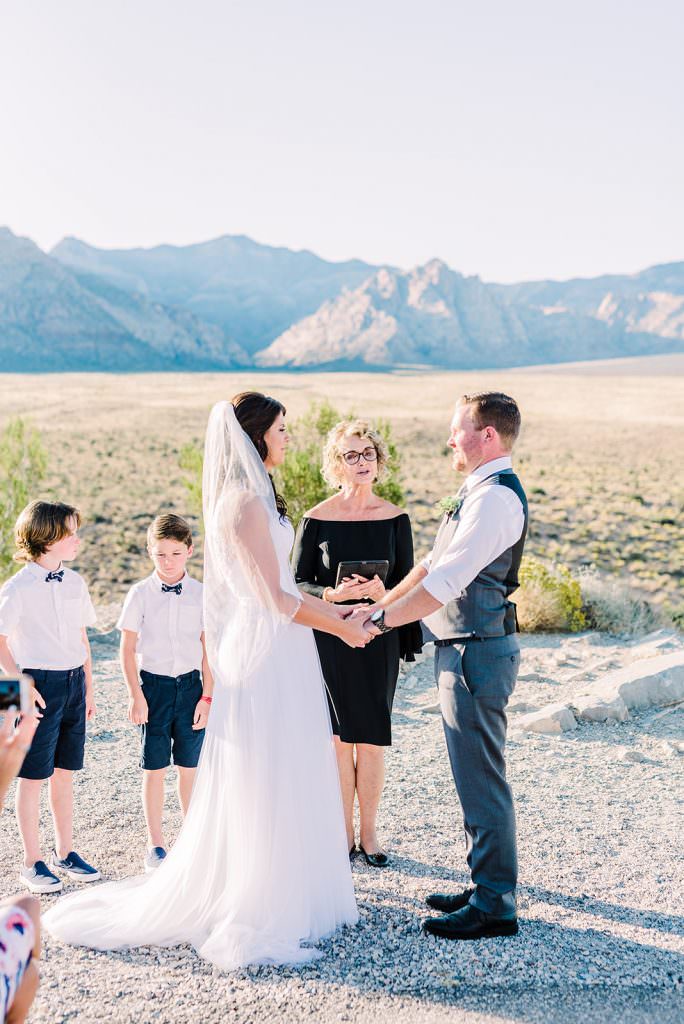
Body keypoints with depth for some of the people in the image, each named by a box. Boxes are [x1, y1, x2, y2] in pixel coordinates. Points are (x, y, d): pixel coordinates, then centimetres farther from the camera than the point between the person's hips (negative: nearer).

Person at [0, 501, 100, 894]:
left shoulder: (75, 583, 7)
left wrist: (88, 688, 15)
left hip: (74, 683, 6)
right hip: (40, 687, -5)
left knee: (65, 773, 14)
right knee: (33, 777, 4)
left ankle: (65, 854, 25)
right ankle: (32, 862, 15)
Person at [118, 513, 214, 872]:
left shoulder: (201, 594, -1)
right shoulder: (140, 594, -4)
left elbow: (208, 650, 2)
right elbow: (128, 649, -2)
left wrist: (207, 696, -1)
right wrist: (136, 695, -7)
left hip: (190, 684, 1)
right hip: (153, 684, -1)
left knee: (189, 766, 8)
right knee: (154, 768, 5)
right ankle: (155, 844, 18)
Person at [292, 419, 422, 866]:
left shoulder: (395, 519, 2)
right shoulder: (318, 519, -3)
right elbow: (297, 583, -1)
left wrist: (382, 593, -15)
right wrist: (332, 594, -20)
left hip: (377, 638, 1)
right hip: (329, 639, -1)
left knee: (372, 738, 3)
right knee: (338, 736, 5)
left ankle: (369, 831, 18)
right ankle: (344, 832, 19)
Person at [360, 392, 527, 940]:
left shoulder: (497, 497, -18)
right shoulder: (481, 491, 15)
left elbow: (446, 581, -24)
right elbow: (432, 565, 17)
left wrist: (383, 619, -18)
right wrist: (379, 605, 12)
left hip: (478, 651, -11)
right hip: (463, 649, 11)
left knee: (481, 777, -3)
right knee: (474, 774, 17)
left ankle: (494, 906, 7)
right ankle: (486, 887, 29)